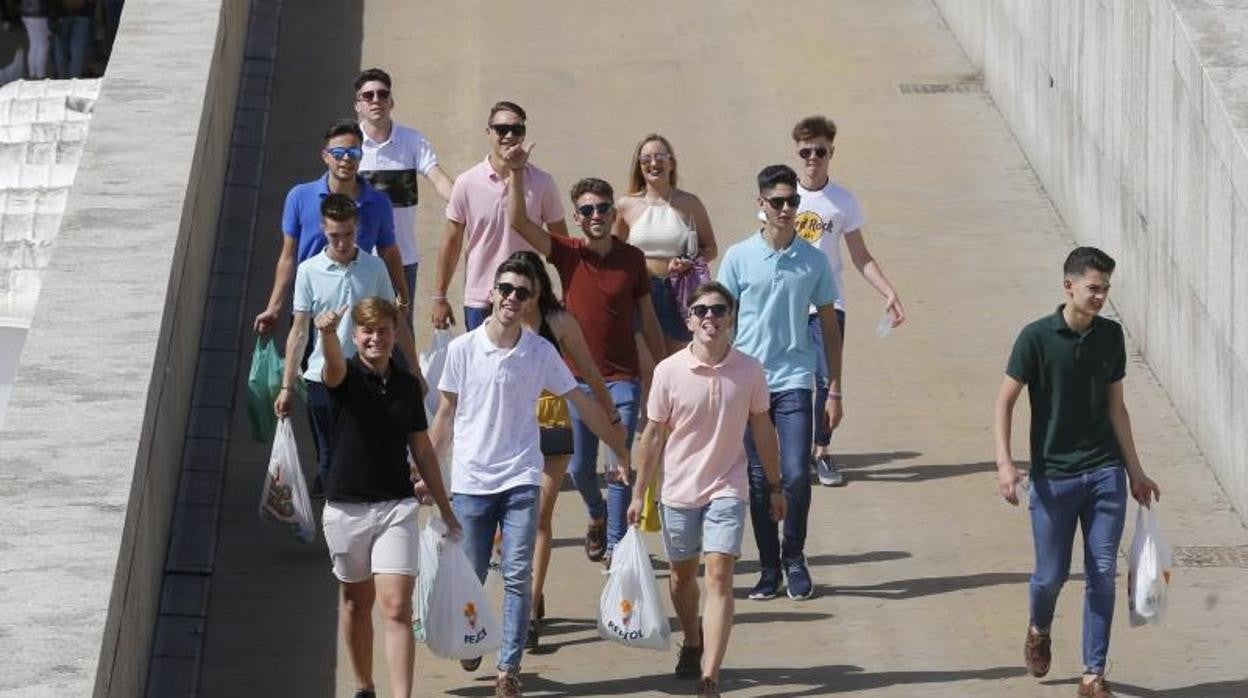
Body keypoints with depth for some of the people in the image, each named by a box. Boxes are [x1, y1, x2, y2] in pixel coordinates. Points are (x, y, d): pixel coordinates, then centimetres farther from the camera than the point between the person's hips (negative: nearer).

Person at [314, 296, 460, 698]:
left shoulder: (407, 385, 4)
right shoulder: (345, 376, -6)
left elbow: (422, 450, 13)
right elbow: (333, 364, -31)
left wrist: (446, 510, 16)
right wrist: (327, 333, -55)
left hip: (397, 506, 1)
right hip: (346, 508, -1)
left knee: (397, 607, -11)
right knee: (356, 601, 15)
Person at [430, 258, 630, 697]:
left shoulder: (541, 352, -3)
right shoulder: (463, 349, -3)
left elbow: (583, 404, 5)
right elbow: (446, 414, 7)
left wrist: (623, 454, 6)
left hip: (520, 480, 0)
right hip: (470, 480, 0)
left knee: (518, 578, -6)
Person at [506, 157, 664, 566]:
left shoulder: (632, 258, -2)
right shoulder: (567, 254, -3)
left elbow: (647, 317, 6)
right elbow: (518, 221, -14)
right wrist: (516, 172, -26)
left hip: (623, 378, -1)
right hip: (578, 377, 1)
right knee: (580, 467, 11)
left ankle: (615, 543, 4)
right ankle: (597, 516, 41)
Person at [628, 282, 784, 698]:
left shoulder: (749, 371, -9)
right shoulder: (669, 372, -11)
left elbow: (762, 429, 4)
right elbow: (653, 436, -2)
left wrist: (775, 487, 10)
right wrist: (639, 493, 1)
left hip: (727, 490, -1)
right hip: (679, 491, 1)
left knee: (719, 576, -14)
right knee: (683, 574, 19)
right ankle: (693, 643, 48)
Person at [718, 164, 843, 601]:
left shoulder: (813, 261, 4)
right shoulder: (739, 257, 2)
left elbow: (829, 328, 10)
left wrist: (834, 391, 7)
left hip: (794, 383, 0)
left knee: (796, 476, -10)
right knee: (758, 481, 3)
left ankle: (794, 557, 11)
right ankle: (769, 568, 15)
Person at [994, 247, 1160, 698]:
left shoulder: (1110, 336, 3)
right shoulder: (1037, 337, -9)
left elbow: (1116, 406, 11)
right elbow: (1005, 401, -6)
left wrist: (1135, 472, 11)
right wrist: (1005, 463, -17)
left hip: (1105, 473, 3)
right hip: (1053, 475, -3)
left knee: (1102, 574, 0)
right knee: (1052, 574, 4)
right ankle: (1039, 631, 38)